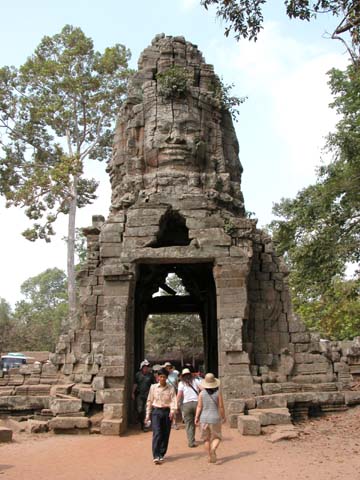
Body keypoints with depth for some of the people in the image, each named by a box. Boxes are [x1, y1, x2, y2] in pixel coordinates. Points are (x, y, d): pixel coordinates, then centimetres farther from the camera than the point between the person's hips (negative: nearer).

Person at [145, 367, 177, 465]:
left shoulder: (171, 388, 2)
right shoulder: (153, 387, 3)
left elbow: (173, 400, -6)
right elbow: (149, 401, 8)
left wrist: (172, 411, -24)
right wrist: (148, 415, 8)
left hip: (167, 412, 1)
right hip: (156, 411, -1)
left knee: (165, 434, 6)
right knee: (157, 433, -12)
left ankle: (161, 454, 22)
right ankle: (156, 456, -12)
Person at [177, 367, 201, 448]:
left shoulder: (181, 383, 5)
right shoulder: (195, 381, 11)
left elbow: (179, 395, -2)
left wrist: (176, 405, 0)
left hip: (186, 404, -1)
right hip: (196, 402, 1)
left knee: (189, 424, 4)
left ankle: (191, 442, 0)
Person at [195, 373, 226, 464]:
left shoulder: (202, 393, -4)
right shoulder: (218, 393, -7)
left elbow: (199, 406, -6)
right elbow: (221, 407, -5)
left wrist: (196, 417, -1)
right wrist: (223, 417, 8)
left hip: (204, 418, 2)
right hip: (215, 418, -2)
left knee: (206, 439, 16)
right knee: (217, 437, 9)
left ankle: (209, 457, 17)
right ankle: (213, 449, -18)